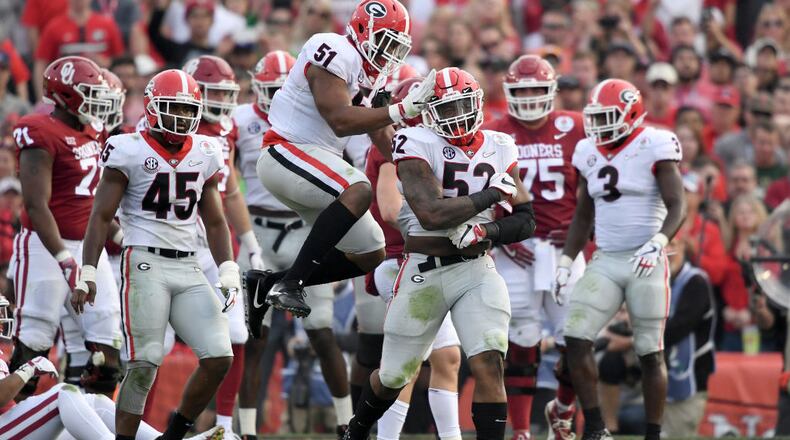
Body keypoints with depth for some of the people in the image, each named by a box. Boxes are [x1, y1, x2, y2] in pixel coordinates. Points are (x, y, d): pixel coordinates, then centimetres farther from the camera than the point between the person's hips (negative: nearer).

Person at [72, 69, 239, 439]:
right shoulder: (130, 152, -3)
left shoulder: (203, 155, 13)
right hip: (145, 263, -5)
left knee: (219, 358, -6)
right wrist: (87, 275, -11)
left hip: (190, 269, 5)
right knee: (144, 364, -12)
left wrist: (228, 273, 7)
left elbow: (215, 223, 19)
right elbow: (101, 216, -4)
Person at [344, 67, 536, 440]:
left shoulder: (498, 149, 4)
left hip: (476, 270, 2)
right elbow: (432, 214, -23)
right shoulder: (417, 145, -12)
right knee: (393, 376, 13)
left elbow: (525, 221, 7)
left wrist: (485, 231, -13)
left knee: (489, 365, -18)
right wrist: (493, 194, -16)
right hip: (424, 272, -2)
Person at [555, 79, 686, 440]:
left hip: (645, 263, -5)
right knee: (575, 339, -9)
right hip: (605, 261, 5)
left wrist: (657, 243, -28)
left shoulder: (654, 147, -7)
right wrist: (566, 262, 14)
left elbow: (677, 207, -12)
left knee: (650, 353, 0)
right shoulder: (589, 153, 11)